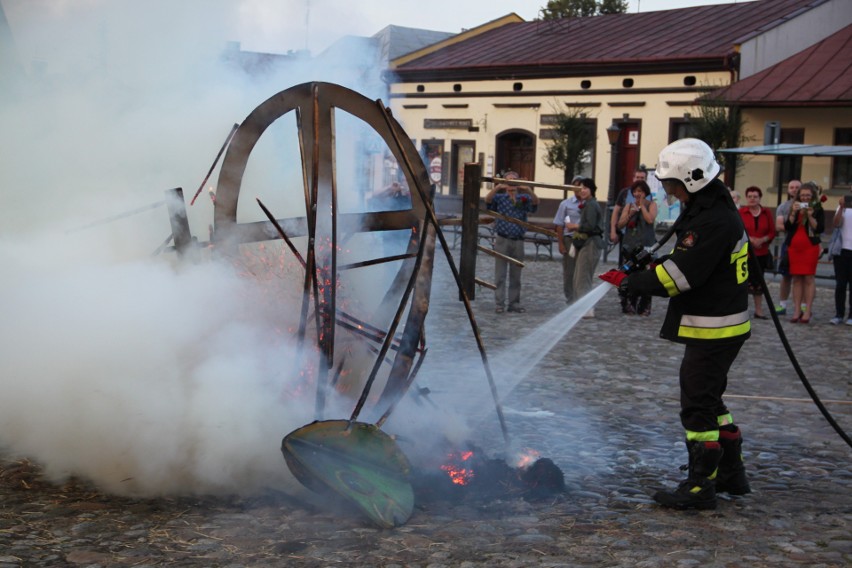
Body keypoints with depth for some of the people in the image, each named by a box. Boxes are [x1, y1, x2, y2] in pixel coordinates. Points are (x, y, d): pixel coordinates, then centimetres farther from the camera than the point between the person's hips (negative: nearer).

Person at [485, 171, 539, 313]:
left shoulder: (523, 198, 6)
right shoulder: (499, 198, 3)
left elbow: (535, 202, -11)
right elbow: (487, 199, -16)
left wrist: (528, 190, -32)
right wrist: (497, 187, -35)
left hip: (518, 241, 2)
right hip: (502, 240, -2)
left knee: (516, 275, 8)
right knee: (500, 274, -1)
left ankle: (514, 303, 15)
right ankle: (500, 303, 3)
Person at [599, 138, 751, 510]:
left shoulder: (714, 221, -23)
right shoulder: (709, 210, 12)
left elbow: (679, 274, -26)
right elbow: (683, 259, 16)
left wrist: (631, 282, -18)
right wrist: (639, 275, 1)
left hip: (714, 330, -11)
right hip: (716, 326, 11)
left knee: (698, 405, -4)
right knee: (710, 399, 20)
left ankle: (700, 486, 3)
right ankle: (731, 473, 31)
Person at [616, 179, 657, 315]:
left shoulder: (651, 205, 6)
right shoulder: (629, 206, 14)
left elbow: (650, 219, -12)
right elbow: (620, 225, 9)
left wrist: (642, 205, -4)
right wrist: (630, 214, -6)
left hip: (646, 246, -3)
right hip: (630, 246, 3)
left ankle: (644, 307, -2)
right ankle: (629, 306, 9)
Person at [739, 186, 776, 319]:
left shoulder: (766, 213, 7)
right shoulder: (740, 212, -4)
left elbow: (772, 232, 6)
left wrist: (762, 240, -13)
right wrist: (749, 239, -19)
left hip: (761, 253, 4)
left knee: (758, 280, 10)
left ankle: (758, 310, 17)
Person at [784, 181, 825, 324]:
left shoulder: (817, 209, 1)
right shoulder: (794, 207, 11)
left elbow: (820, 229, -8)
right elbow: (787, 227, 1)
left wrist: (810, 216, -18)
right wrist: (794, 213, -10)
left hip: (810, 247, -3)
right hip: (794, 247, 4)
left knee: (809, 278, -5)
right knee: (796, 278, 4)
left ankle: (807, 312, -5)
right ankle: (797, 311, 6)